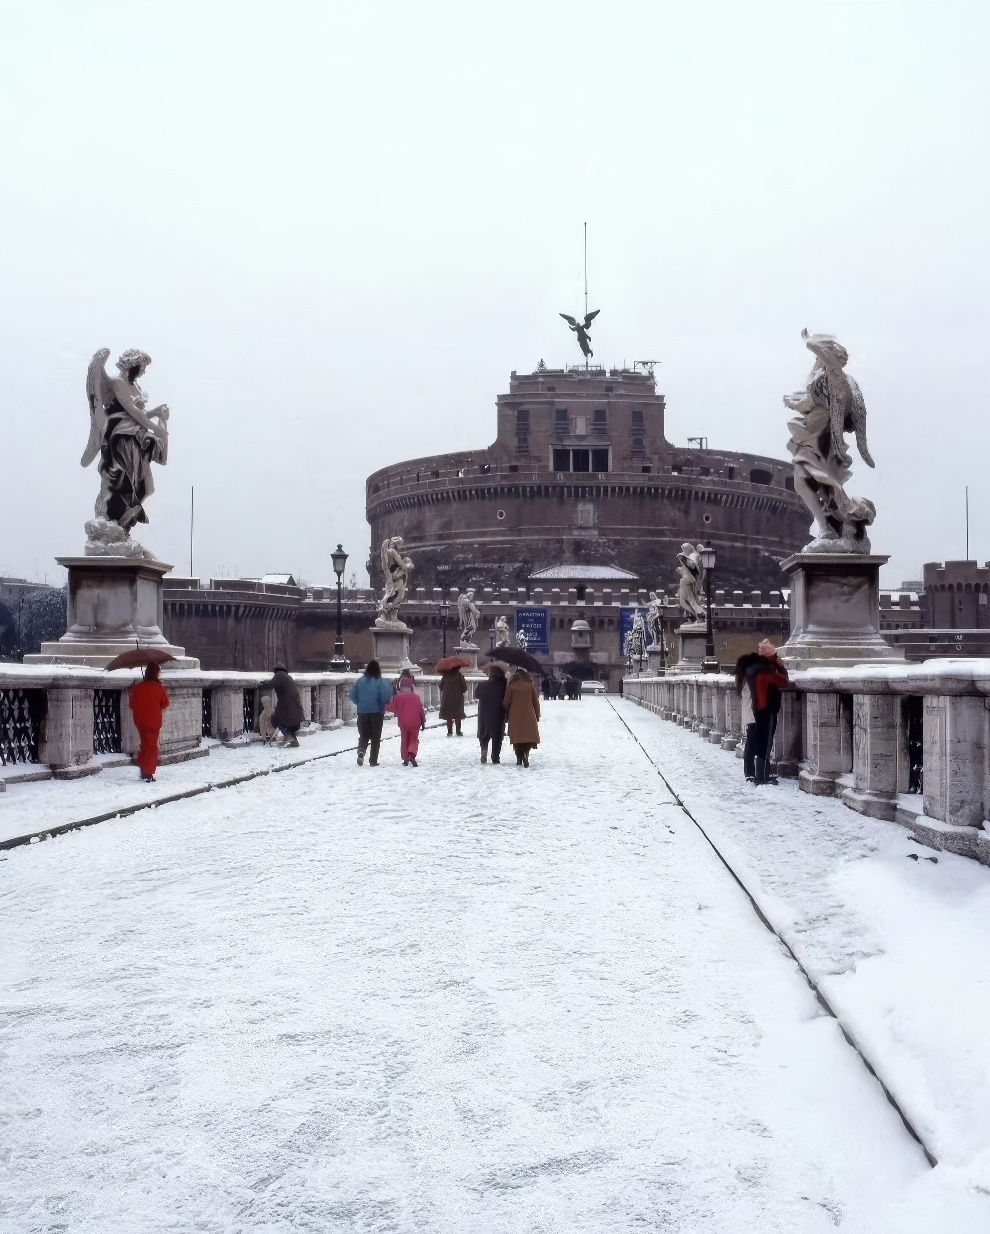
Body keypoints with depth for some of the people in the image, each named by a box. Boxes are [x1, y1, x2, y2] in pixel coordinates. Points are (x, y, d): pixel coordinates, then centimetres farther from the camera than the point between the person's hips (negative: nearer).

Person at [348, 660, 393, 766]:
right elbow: (385, 697, -17)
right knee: (375, 737, 9)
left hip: (362, 712, 2)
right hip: (377, 712, -2)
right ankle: (373, 761, 7)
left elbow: (352, 695, 0)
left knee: (363, 735, 14)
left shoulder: (360, 681, 1)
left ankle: (361, 750, -16)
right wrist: (382, 706, 4)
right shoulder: (381, 682, -8)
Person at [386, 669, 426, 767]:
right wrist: (423, 721, 8)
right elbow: (421, 709, 1)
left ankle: (405, 759, 12)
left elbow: (392, 707, 0)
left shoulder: (398, 697, -5)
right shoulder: (416, 697, 0)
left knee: (404, 740, 13)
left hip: (403, 723, 0)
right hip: (415, 722, 0)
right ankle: (412, 754, -21)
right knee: (414, 740, 6)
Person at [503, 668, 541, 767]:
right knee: (529, 735, 5)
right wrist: (537, 715, 13)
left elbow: (506, 703, 2)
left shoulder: (511, 685, -1)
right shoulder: (530, 685, 1)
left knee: (517, 737, 8)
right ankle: (525, 753, -18)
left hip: (515, 716, 0)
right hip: (529, 715, 0)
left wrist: (508, 713, 19)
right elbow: (536, 701, 4)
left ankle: (519, 759, 3)